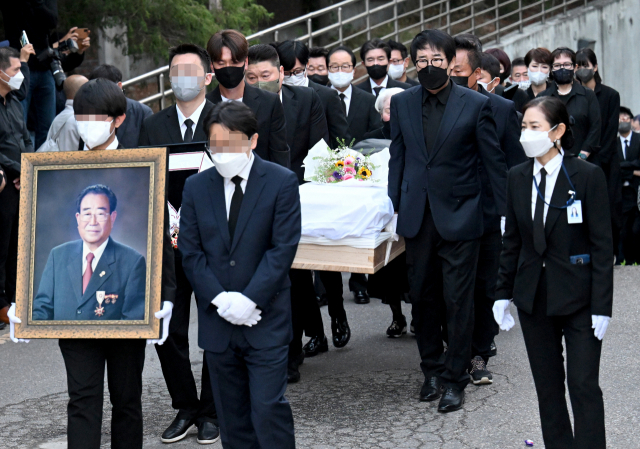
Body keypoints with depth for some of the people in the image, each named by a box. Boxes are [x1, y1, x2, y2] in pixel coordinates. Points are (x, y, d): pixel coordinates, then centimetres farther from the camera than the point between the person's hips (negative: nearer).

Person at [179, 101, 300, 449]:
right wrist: (220, 299, -10)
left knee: (269, 406, -6)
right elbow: (191, 252, 3)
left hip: (265, 320, -3)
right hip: (217, 319, 4)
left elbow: (283, 248, -9)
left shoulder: (281, 182, -4)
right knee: (232, 413, 11)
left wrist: (250, 300, -16)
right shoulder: (196, 187, 6)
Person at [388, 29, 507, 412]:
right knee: (422, 297, 12)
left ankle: (455, 379, 14)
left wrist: (506, 213, -2)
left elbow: (494, 161, -1)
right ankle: (432, 369, 28)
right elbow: (398, 156, 11)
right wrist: (393, 205, 5)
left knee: (459, 301, 2)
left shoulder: (476, 104, -5)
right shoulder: (402, 103, 6)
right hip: (417, 217, 4)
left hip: (460, 217, -4)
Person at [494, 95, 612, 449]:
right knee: (547, 386, 11)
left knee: (583, 386, -4)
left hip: (578, 298, -4)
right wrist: (503, 293, 7)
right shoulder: (517, 177, 4)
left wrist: (601, 306, -12)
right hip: (533, 297, 5)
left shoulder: (588, 176, -9)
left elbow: (602, 245, -9)